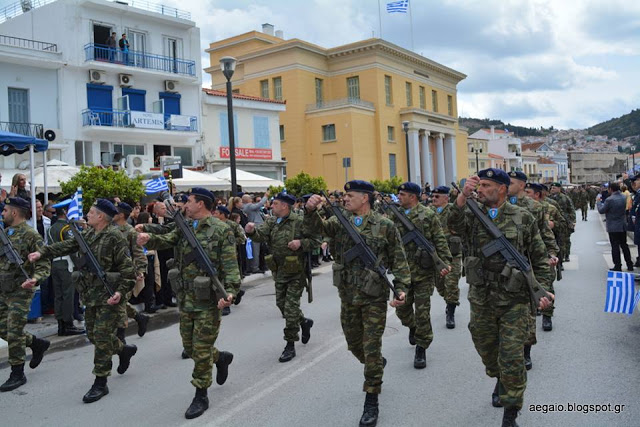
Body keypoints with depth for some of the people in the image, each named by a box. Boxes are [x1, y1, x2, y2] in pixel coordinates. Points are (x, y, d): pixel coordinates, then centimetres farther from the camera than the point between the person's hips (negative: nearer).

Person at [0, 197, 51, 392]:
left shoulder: (31, 235, -13)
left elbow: (44, 264, -16)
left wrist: (34, 279, -33)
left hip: (20, 291, -8)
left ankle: (17, 374, 10)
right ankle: (38, 344, 32)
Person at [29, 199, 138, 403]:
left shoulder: (115, 238, -15)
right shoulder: (87, 234, 11)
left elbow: (128, 269, -16)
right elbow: (67, 246, 9)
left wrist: (121, 291, -24)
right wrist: (42, 253, -1)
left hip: (108, 296, -8)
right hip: (90, 294, 8)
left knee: (101, 337, -4)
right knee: (93, 335, 16)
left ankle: (100, 383, 7)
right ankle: (125, 350, 39)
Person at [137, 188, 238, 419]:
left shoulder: (221, 231, -11)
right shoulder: (184, 227, 10)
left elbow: (230, 265, -14)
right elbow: (166, 240, -4)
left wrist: (229, 291, -27)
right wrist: (149, 239, -25)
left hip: (208, 300, -7)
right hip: (185, 298, 7)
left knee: (201, 350, 2)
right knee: (189, 346, 17)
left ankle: (201, 397, 19)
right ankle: (222, 358, 44)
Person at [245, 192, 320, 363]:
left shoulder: (299, 222, -11)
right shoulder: (271, 222, 5)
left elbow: (316, 239, -7)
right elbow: (262, 235, -10)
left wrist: (301, 243, -23)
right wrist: (252, 231, -30)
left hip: (296, 272, -6)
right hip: (279, 272, 6)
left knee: (291, 307, -4)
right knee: (282, 304, 15)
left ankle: (290, 345, 7)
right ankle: (304, 322, 41)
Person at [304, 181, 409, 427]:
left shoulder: (385, 226, -6)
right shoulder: (340, 222, 5)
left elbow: (399, 261, -3)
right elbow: (317, 226, -8)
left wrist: (402, 288, -13)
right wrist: (310, 210, -28)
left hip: (374, 297, -4)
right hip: (348, 296, 5)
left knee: (371, 349, 0)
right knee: (354, 345, 18)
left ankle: (371, 402, 14)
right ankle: (377, 365, 50)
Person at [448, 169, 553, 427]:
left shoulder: (523, 218, -2)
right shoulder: (473, 214, 2)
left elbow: (539, 259, 3)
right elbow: (453, 225, -20)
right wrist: (463, 196, -34)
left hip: (514, 301, -3)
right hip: (481, 299, 3)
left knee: (511, 358, -2)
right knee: (487, 351, 19)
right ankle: (500, 381, 50)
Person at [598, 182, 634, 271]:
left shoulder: (610, 199, -20)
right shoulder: (624, 198, 2)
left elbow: (601, 210, -11)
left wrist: (598, 201, 7)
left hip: (613, 227, -6)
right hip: (623, 226, 6)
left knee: (615, 247, 1)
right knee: (624, 245, 16)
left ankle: (618, 266, 5)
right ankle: (630, 265, 21)